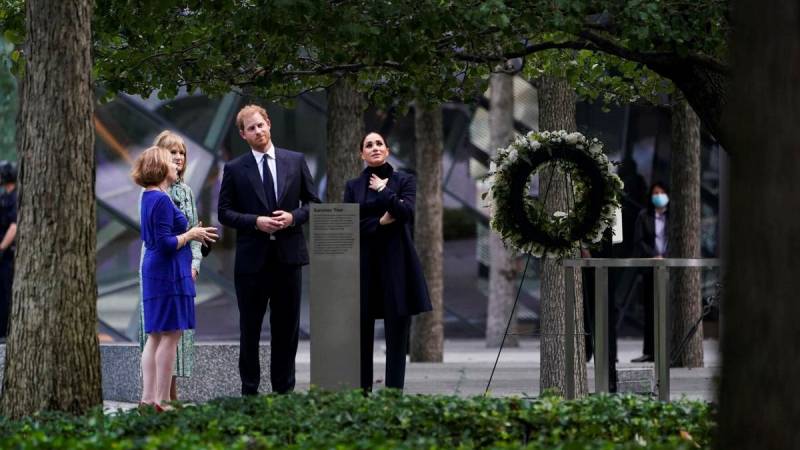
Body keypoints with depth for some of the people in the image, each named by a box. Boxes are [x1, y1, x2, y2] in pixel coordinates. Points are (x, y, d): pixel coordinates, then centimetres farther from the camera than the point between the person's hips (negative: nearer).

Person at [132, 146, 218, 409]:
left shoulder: (149, 198, 13)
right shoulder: (162, 200, -17)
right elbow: (166, 243, -22)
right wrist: (191, 234, -10)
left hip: (155, 272, 10)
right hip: (169, 274, -10)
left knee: (155, 336, 10)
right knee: (170, 336, -7)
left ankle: (149, 398, 10)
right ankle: (162, 400, -6)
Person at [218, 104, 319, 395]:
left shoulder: (295, 161, 6)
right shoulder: (235, 169, 1)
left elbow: (313, 202, 9)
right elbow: (225, 212, 0)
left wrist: (293, 217, -10)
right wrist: (256, 222, -15)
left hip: (288, 254, 2)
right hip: (252, 259, -1)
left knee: (287, 327, 6)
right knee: (249, 329, 5)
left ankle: (284, 390, 14)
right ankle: (250, 390, 12)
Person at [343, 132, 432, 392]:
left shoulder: (404, 181, 7)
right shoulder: (353, 186, 11)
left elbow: (406, 211, -11)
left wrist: (382, 190, -4)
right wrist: (380, 222, -11)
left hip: (396, 262, -2)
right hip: (364, 264, 2)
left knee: (397, 332, -4)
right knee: (362, 333, 1)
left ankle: (394, 393, -4)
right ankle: (362, 392, 6)